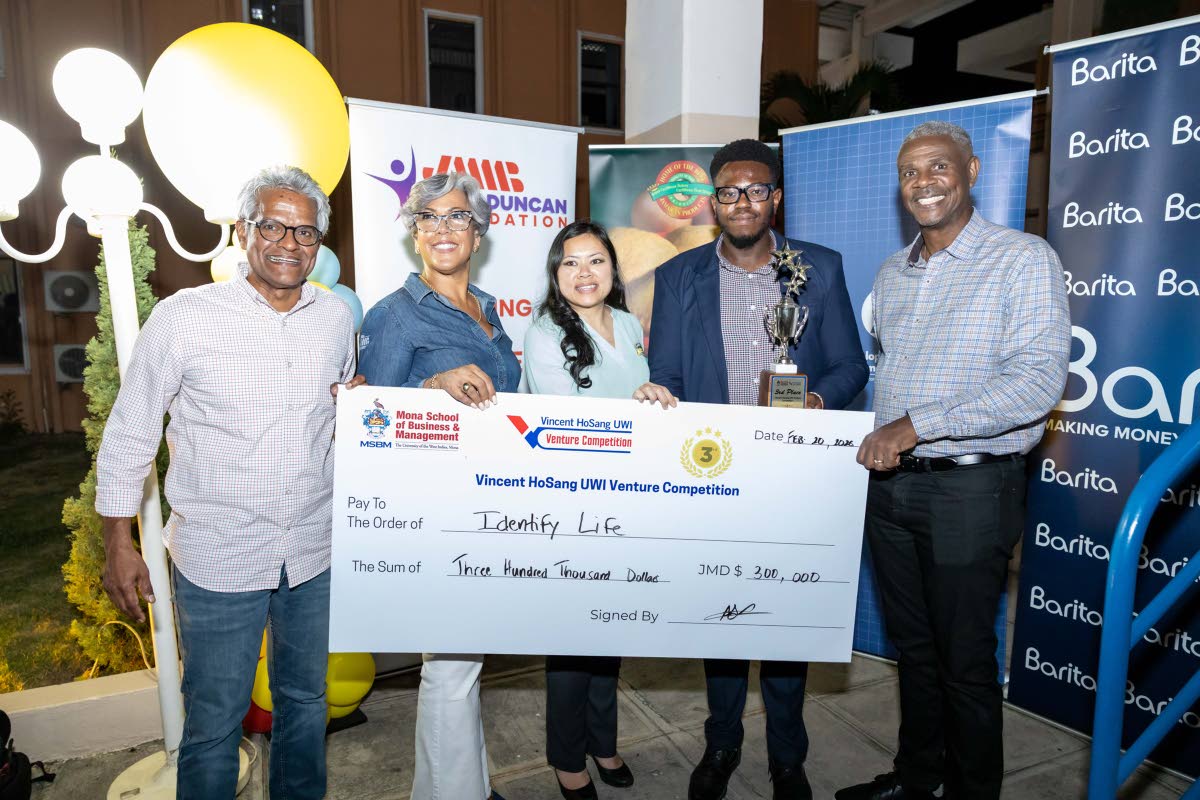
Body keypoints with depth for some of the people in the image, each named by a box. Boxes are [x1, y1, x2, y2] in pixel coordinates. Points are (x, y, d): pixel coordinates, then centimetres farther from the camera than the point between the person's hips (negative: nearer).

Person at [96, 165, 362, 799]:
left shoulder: (337, 318, 1)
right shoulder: (184, 317, -11)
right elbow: (128, 435, -4)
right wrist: (118, 545, -3)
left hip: (314, 551, 4)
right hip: (220, 556, -3)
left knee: (305, 698, 21)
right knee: (213, 720, 10)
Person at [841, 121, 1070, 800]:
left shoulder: (1024, 260, -9)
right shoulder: (892, 274, 11)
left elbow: (1042, 379, -20)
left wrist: (917, 425, -24)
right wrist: (877, 438, 5)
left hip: (970, 488, -6)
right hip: (890, 484, 6)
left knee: (965, 660, 8)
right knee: (913, 645, 19)